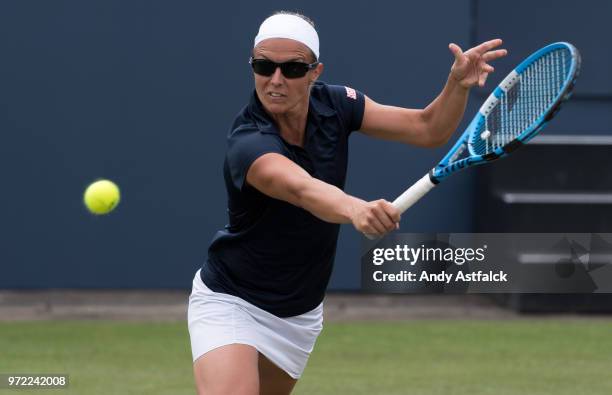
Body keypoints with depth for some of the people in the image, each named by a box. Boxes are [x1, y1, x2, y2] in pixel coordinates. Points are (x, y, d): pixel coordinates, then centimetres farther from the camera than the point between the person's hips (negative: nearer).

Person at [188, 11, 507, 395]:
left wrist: (459, 84, -27)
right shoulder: (248, 142, -30)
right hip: (230, 302, -6)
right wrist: (355, 209, -70)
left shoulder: (334, 104, -10)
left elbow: (428, 129, -7)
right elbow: (303, 190, -49)